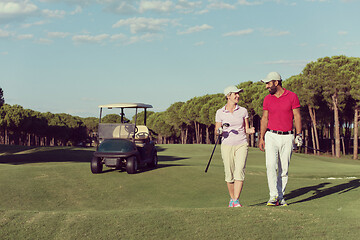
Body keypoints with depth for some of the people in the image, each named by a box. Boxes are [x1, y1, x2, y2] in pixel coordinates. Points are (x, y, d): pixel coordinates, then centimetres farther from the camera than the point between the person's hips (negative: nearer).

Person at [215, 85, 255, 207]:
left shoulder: (243, 111, 6)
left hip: (241, 144, 0)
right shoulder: (220, 112, 2)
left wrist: (250, 130, -10)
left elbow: (246, 129, 12)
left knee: (239, 172, -14)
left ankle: (236, 201, -14)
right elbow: (216, 131, 7)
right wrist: (220, 130, -16)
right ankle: (232, 198, 22)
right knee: (229, 174, 2)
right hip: (227, 146, 0)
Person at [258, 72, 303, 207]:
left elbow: (297, 116, 0)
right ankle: (274, 196, -14)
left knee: (284, 169, 3)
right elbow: (264, 118, 10)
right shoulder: (267, 99, 7)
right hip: (271, 136, 1)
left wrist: (299, 135, -8)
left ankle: (280, 198, 13)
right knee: (271, 165, -15)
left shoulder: (292, 96, 0)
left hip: (287, 137, -1)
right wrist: (261, 137, 4)